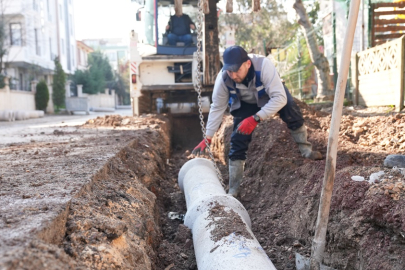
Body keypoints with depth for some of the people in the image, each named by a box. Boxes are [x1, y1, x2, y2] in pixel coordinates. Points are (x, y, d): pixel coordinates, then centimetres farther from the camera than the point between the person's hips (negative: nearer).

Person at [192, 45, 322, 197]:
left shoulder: (263, 65, -43)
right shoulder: (223, 78, -34)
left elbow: (280, 98, -41)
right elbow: (217, 108, -19)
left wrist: (256, 118, -50)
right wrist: (207, 138, -19)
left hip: (271, 94, 0)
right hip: (245, 103, 1)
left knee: (293, 116, -20)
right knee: (238, 141, -9)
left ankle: (306, 151, 11)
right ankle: (233, 190, 1)